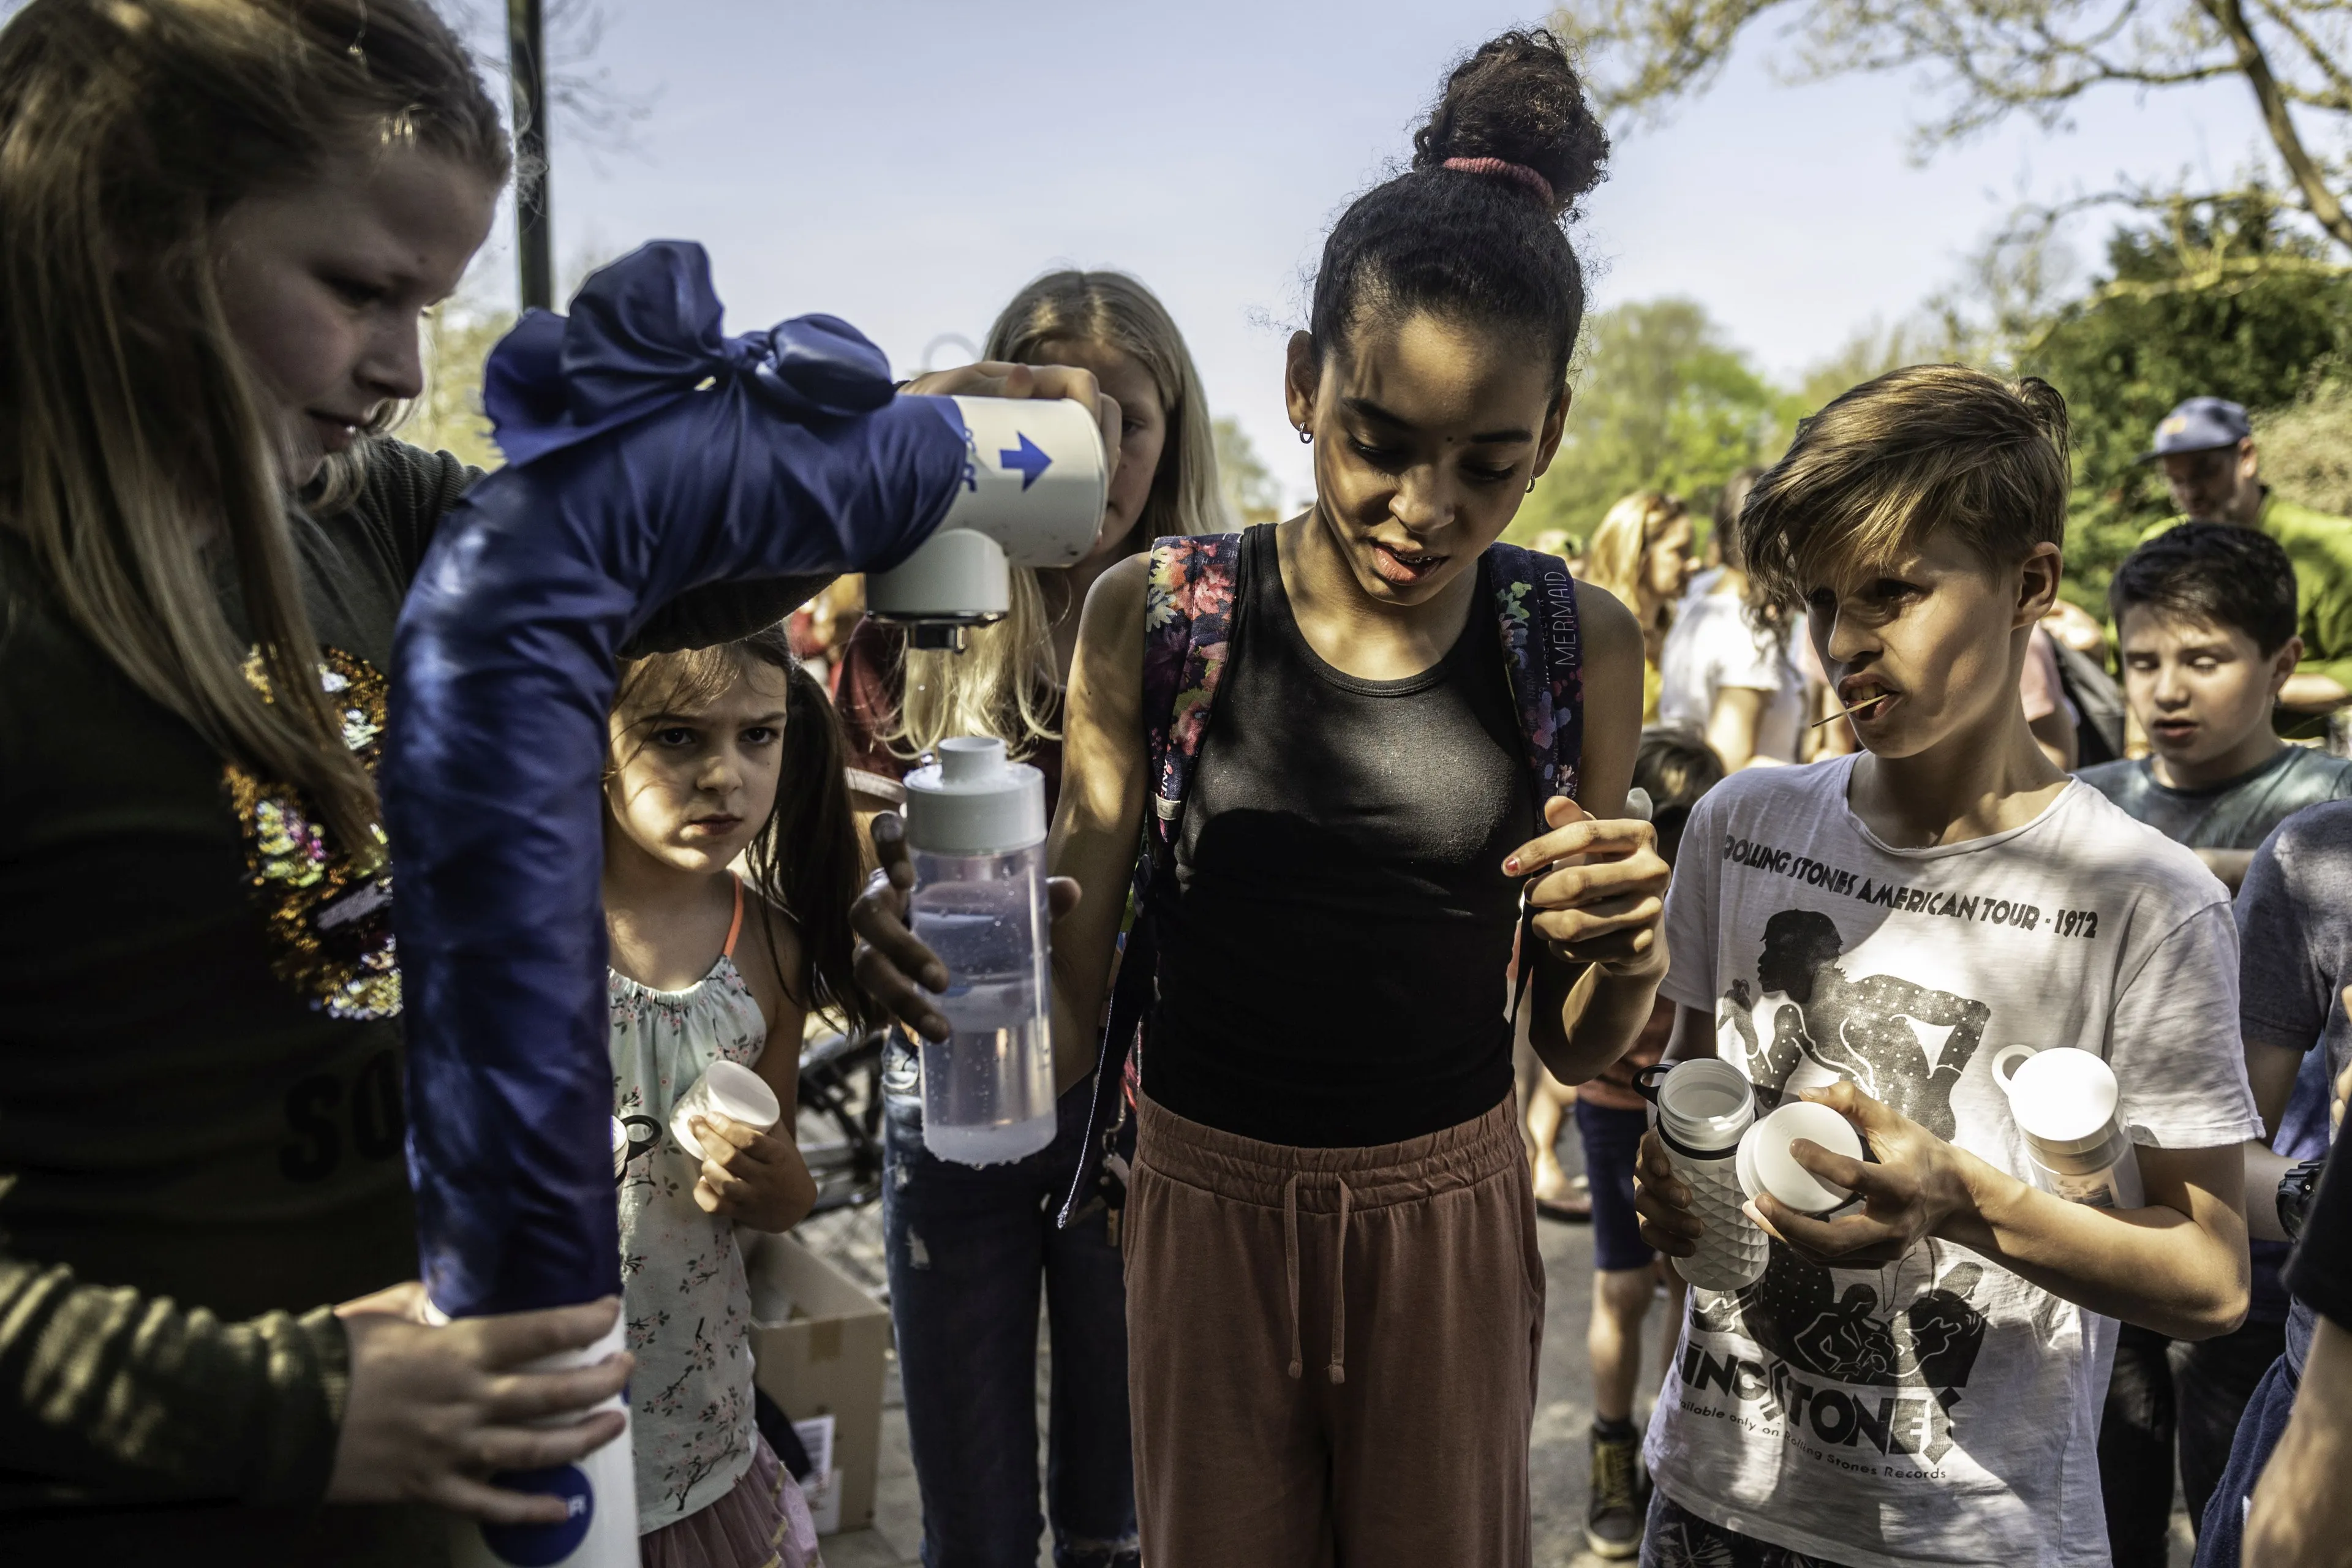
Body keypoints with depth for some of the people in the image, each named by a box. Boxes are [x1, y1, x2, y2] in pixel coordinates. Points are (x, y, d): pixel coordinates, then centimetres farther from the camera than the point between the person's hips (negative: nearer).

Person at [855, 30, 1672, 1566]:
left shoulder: (1578, 648, -7)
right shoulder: (1156, 616, -11)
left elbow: (1576, 1046, 0)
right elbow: (1071, 998, -10)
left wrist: (1630, 949, -21)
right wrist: (939, 948, -30)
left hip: (1447, 1222, 1)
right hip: (1206, 1206, 0)